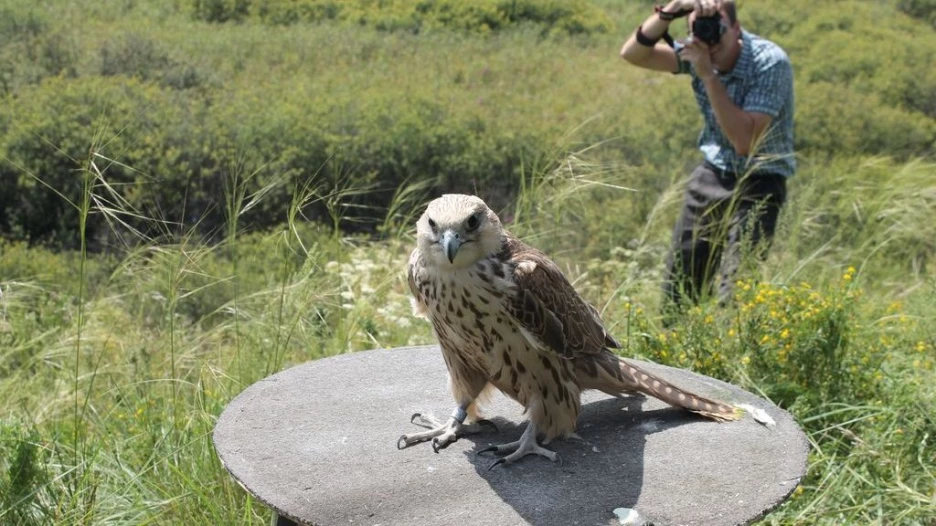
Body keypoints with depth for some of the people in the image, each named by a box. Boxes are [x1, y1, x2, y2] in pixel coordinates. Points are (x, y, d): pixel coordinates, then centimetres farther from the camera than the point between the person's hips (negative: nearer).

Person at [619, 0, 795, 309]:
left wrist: (708, 75, -30)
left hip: (758, 183, -5)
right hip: (711, 175, 5)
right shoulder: (698, 51, -5)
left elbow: (745, 142, -28)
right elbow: (633, 54, -11)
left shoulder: (770, 63, -21)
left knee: (735, 296, -15)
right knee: (677, 289, 6)